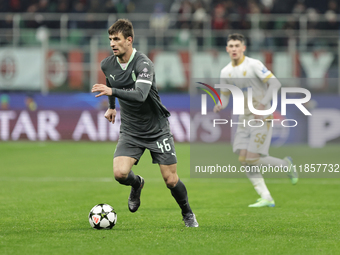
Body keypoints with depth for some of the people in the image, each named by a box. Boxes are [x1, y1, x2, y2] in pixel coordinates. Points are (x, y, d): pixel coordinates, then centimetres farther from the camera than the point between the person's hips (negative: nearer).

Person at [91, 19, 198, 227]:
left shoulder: (144, 64, -23)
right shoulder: (107, 65, -3)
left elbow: (140, 95, -39)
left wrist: (112, 92, -51)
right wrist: (111, 106, 31)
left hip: (157, 129, -4)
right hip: (130, 131, 4)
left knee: (171, 180, -2)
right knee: (120, 173, -19)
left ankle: (188, 214, 26)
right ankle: (137, 184, 18)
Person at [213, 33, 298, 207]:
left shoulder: (253, 65, -12)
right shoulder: (226, 72, 7)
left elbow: (275, 83, -17)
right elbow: (225, 95, 14)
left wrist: (263, 105, -25)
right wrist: (220, 105, -10)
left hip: (262, 117, -7)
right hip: (245, 118, 7)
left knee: (252, 159, -13)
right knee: (243, 160, -4)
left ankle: (286, 164, 12)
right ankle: (266, 198, 0)